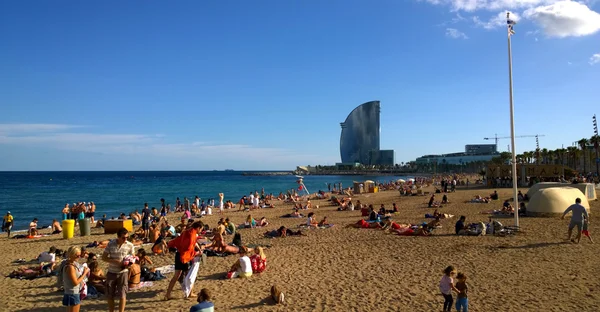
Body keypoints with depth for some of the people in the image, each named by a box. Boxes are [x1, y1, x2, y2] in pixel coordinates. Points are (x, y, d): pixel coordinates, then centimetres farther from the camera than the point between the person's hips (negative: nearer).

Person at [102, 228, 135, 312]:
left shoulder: (130, 245, -10)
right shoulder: (111, 244, -11)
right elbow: (104, 257, -7)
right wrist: (116, 261, -20)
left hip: (123, 272, -1)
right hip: (111, 272, 1)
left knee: (122, 295, -5)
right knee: (110, 296, 13)